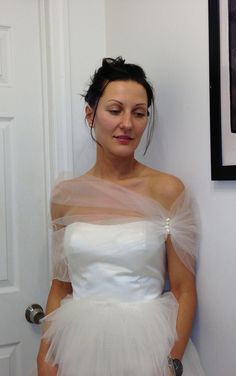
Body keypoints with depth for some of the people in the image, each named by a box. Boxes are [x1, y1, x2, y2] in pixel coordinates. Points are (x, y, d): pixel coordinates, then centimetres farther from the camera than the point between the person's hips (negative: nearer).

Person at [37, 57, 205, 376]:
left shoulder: (168, 190, -9)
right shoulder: (65, 195, 0)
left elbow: (184, 291, -6)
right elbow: (60, 286, 7)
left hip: (148, 343, -2)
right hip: (79, 343, 3)